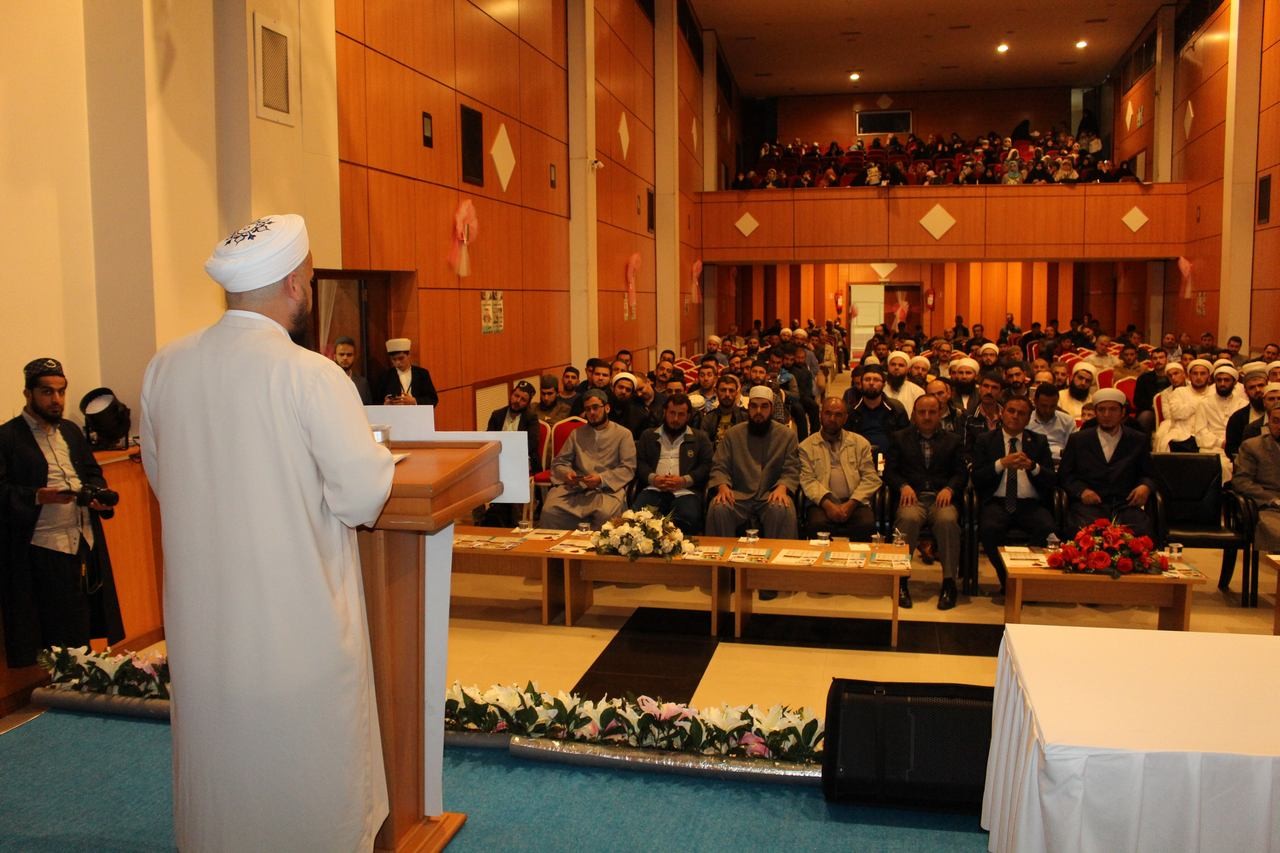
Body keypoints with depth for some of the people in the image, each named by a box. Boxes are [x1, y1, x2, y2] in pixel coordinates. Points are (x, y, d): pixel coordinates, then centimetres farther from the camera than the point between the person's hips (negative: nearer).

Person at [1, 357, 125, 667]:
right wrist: (38, 496, -24)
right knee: (55, 643, -1)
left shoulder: (71, 431, 17)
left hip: (85, 543, 6)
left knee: (82, 634, 11)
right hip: (44, 549, -6)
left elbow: (93, 473, 21)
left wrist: (100, 496, 1)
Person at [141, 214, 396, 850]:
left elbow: (160, 476, 11)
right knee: (311, 775, 12)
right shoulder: (311, 375, -19)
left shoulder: (164, 368, -2)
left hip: (203, 618, 5)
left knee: (218, 761, 21)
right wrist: (376, 452, 2)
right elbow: (363, 495, -17)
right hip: (301, 619, -5)